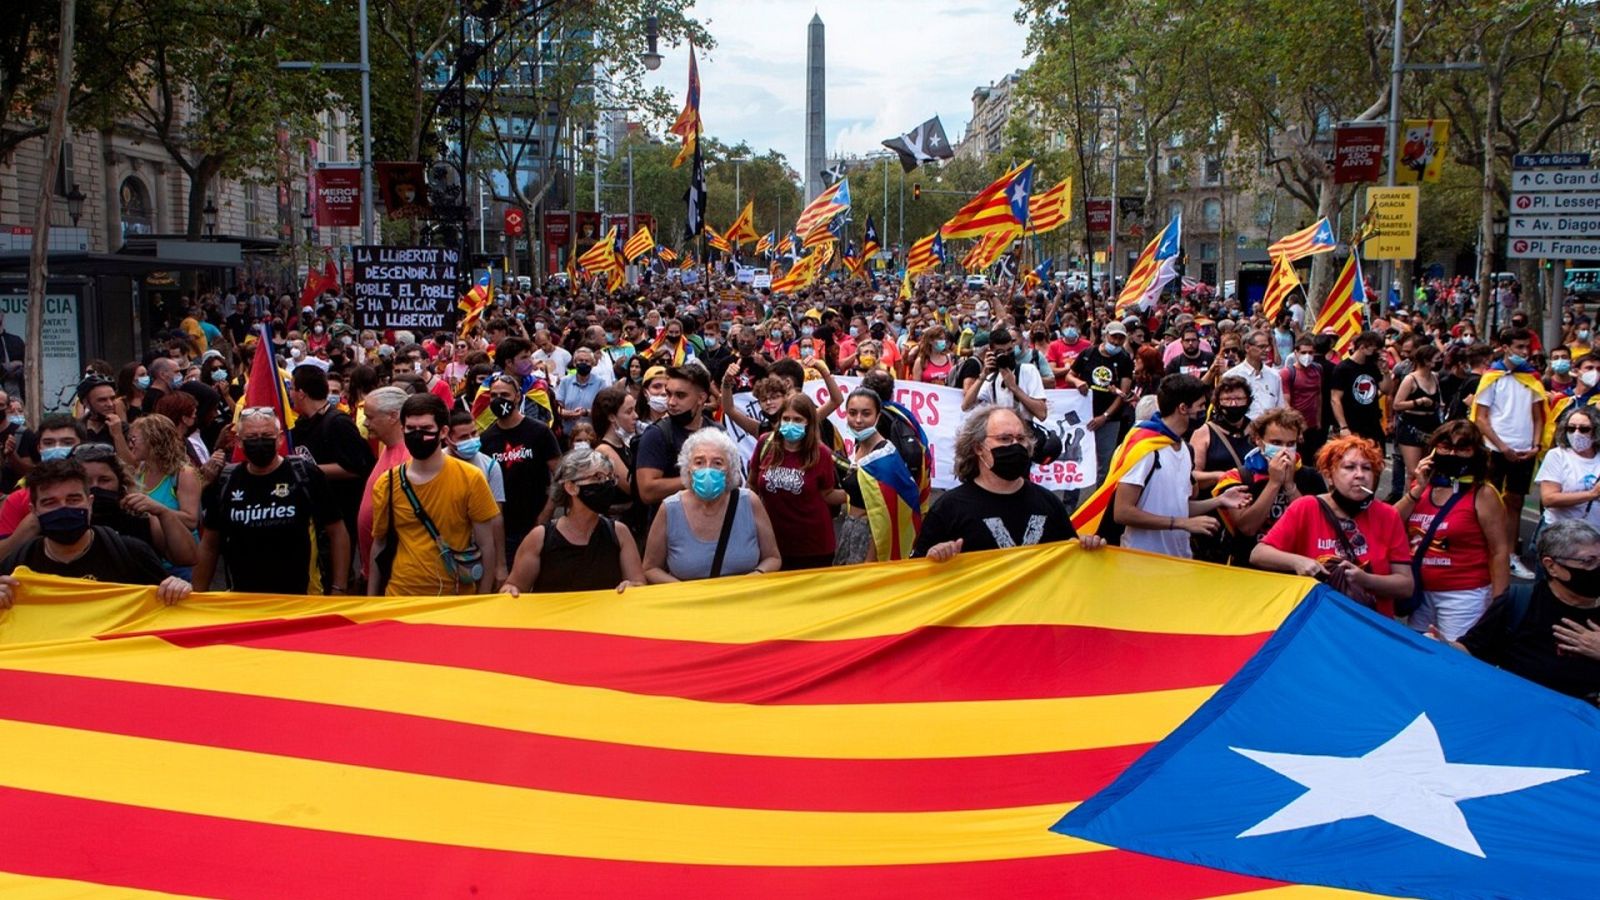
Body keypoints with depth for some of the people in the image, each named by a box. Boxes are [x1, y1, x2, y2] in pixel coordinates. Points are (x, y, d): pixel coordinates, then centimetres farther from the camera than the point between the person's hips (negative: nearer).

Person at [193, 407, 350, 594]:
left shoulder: (306, 474, -9)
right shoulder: (225, 481, 1)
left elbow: (337, 533, -6)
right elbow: (210, 545, 10)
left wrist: (339, 590, -10)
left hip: (301, 598, -3)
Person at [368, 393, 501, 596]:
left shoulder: (470, 479, -10)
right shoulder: (387, 484, -3)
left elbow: (486, 545, -6)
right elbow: (379, 545, 7)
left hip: (456, 598, -1)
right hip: (400, 598, 2)